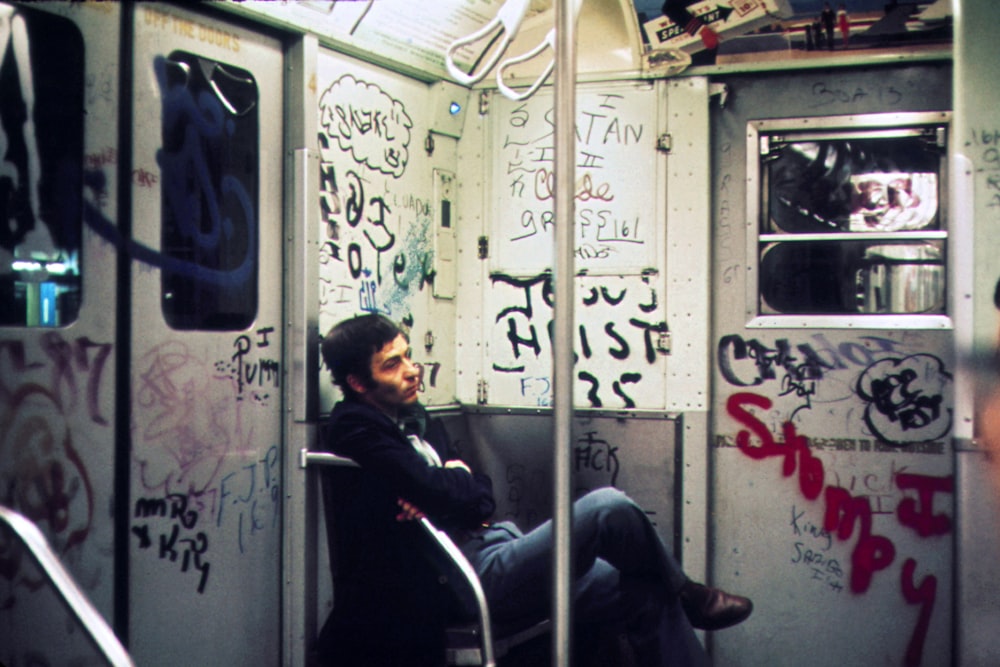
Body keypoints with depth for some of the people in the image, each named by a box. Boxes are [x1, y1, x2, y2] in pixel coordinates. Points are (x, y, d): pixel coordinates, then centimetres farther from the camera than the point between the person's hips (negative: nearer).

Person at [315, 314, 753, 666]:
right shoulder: (358, 430, -11)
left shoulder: (414, 419, 17)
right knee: (607, 508, -20)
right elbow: (449, 494, -20)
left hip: (492, 546, 9)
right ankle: (685, 595, 7)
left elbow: (482, 497, 12)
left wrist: (442, 496, -10)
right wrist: (458, 476, 3)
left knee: (646, 593, 2)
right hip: (474, 578, -9)